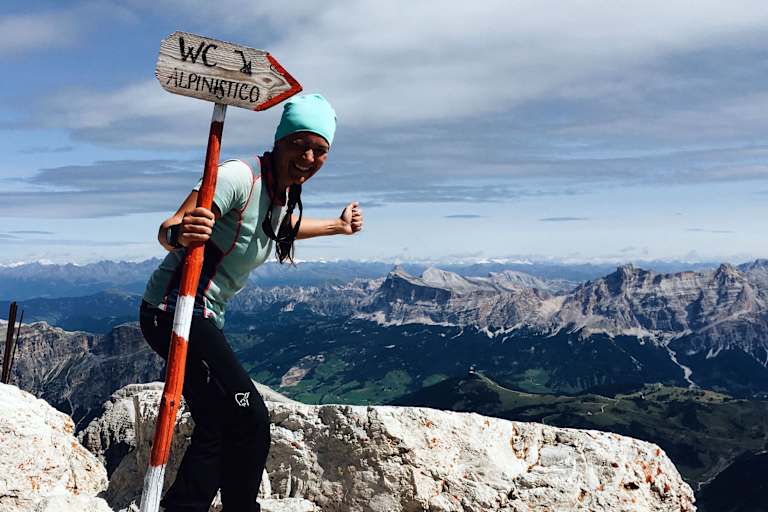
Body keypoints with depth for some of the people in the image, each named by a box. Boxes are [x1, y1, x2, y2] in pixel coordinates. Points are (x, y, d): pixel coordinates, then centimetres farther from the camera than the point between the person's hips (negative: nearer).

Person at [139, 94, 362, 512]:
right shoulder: (241, 176, -19)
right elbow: (168, 229, -29)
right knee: (250, 423, -11)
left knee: (217, 430, 14)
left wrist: (337, 226, 42)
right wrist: (179, 235, -52)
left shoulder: (283, 192, 8)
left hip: (205, 317, 10)